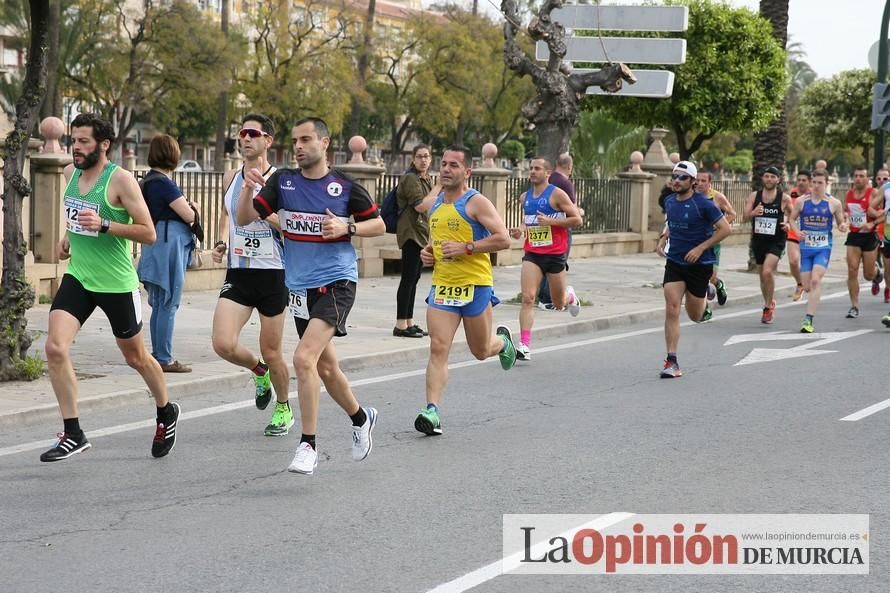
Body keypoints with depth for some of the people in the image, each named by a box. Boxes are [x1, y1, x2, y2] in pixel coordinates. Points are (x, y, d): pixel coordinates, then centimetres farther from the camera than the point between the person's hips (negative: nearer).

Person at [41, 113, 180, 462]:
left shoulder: (121, 179, -15)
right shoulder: (71, 173, 4)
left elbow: (148, 234, -18)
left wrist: (104, 225, -28)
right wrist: (69, 236, 10)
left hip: (117, 283, -5)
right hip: (77, 276, 5)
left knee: (135, 357, 12)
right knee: (55, 348, -15)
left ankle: (167, 414, 40)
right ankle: (73, 434, -7)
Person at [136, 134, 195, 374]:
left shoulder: (149, 180, 13)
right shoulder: (164, 183, -16)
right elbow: (189, 215, -15)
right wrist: (190, 209, 7)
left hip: (157, 249, 10)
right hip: (169, 247, -10)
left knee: (160, 305, 14)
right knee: (167, 305, -5)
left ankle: (158, 356, 19)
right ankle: (164, 358, -3)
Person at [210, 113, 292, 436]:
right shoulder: (231, 177, 8)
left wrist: (270, 214, -25)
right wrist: (222, 242, 11)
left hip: (273, 273, -4)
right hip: (237, 273, 4)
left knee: (272, 352, 5)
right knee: (223, 345, -13)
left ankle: (283, 409, 32)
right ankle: (258, 370, 21)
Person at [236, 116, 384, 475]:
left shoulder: (344, 186, -4)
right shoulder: (282, 181, 5)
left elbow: (379, 225, 6)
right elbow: (244, 219, 2)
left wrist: (346, 227, -12)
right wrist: (248, 188, -16)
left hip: (336, 282, -5)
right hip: (300, 286, 5)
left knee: (304, 358, -21)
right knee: (324, 366, 15)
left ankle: (308, 446, -14)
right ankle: (360, 418, 41)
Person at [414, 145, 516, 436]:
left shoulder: (476, 202, -10)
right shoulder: (435, 203, 12)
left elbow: (503, 238, -16)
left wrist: (466, 248, -21)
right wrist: (428, 251, 8)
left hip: (475, 284, -4)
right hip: (442, 285, 5)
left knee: (481, 351, 11)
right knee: (438, 348, -10)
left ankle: (502, 341, 46)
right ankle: (432, 411, -15)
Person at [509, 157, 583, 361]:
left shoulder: (557, 194, -8)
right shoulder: (525, 197, 9)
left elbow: (577, 219, -10)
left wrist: (551, 221, -20)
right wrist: (521, 230, 6)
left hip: (555, 254, -3)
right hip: (532, 254, 3)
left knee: (559, 303, 11)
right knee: (527, 298, -14)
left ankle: (570, 296, 49)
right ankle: (525, 345, -18)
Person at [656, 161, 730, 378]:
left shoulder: (703, 204, -14)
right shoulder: (669, 202, 4)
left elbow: (725, 229, -12)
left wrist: (700, 248, -18)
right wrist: (663, 239, 6)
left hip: (699, 264, -4)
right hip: (674, 262, 4)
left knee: (695, 316, 8)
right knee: (672, 310, -11)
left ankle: (704, 302, 46)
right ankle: (672, 362, -9)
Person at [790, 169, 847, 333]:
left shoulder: (834, 203, -2)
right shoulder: (801, 201, 0)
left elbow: (840, 222, 9)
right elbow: (792, 219, 11)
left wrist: (843, 227, -15)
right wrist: (797, 231, -9)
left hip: (824, 248, -2)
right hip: (806, 247, 2)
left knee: (815, 280, -21)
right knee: (807, 287, 5)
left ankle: (808, 320, -22)